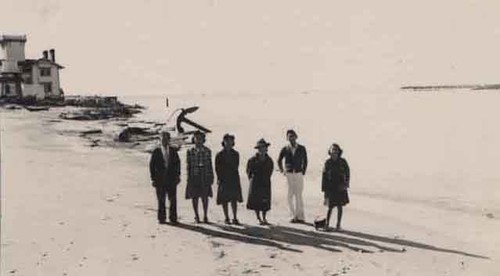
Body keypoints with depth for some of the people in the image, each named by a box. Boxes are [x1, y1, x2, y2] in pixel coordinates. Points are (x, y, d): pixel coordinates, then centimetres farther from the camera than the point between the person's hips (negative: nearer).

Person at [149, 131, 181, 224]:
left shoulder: (173, 151, 7)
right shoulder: (156, 151, 1)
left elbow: (177, 163, 11)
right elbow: (152, 165, 1)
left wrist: (177, 175, 3)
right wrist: (153, 178, -5)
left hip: (172, 179, 1)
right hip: (160, 180, -1)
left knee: (173, 199, 2)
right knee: (161, 199, 4)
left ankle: (173, 217, 12)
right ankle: (161, 218, 14)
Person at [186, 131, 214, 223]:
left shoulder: (207, 151, 5)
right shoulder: (190, 151, 4)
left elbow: (210, 164, 6)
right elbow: (188, 165, 3)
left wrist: (211, 177, 3)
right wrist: (188, 178, -2)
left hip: (205, 177, 0)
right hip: (194, 177, 0)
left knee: (205, 197, 2)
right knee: (194, 197, 4)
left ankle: (205, 216, 13)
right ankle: (196, 216, 14)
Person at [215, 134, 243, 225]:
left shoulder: (235, 154, 9)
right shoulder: (219, 155, 0)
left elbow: (236, 167, 10)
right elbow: (217, 168, -2)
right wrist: (219, 179, -10)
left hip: (234, 179, 2)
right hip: (224, 180, -2)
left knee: (234, 199, 3)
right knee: (224, 200, 1)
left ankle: (235, 218, 9)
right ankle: (226, 218, 9)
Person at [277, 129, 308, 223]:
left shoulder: (302, 149, 2)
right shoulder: (285, 149, 4)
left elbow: (305, 161, 10)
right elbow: (279, 160, 18)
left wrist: (303, 172, 3)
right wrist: (282, 170, 10)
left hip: (299, 174, -1)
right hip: (289, 175, 1)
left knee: (298, 196, -1)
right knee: (290, 196, 1)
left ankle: (300, 216, 6)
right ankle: (293, 216, 8)